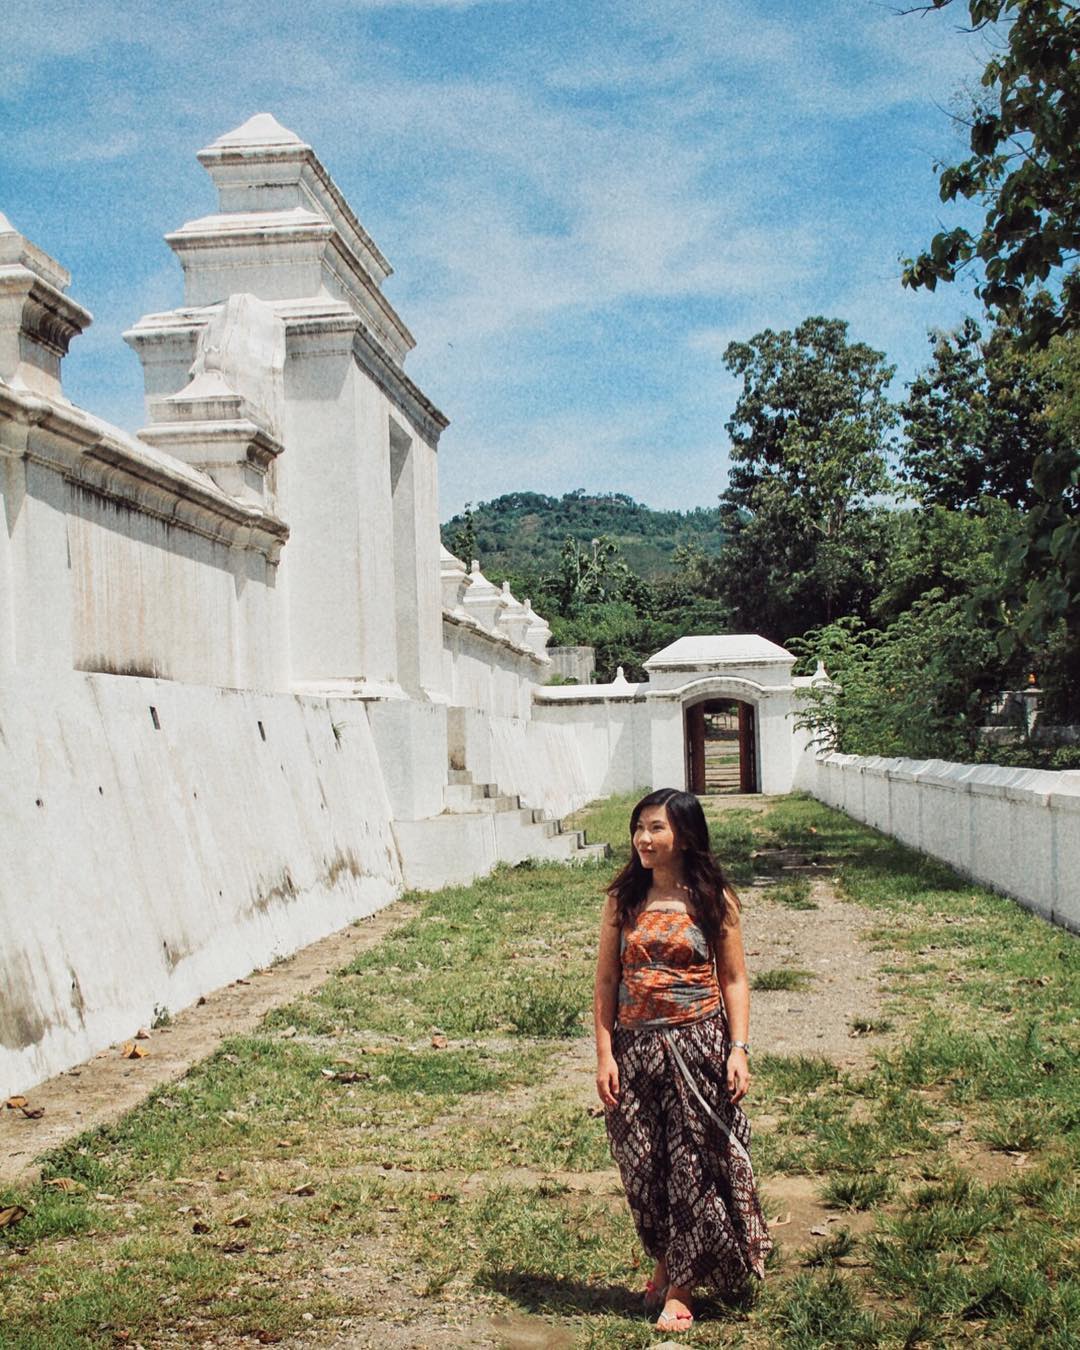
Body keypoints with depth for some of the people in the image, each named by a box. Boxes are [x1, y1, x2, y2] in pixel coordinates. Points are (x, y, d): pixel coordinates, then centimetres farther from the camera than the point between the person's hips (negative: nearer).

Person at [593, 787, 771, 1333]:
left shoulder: (714, 900, -3)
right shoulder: (623, 900, 2)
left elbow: (733, 979, 0)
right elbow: (606, 981, 3)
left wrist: (739, 1049, -9)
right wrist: (604, 1054, -4)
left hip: (698, 1045, -2)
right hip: (635, 1047, 2)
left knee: (694, 1165, 3)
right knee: (643, 1165, 9)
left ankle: (679, 1287, 16)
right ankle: (666, 1260, 33)